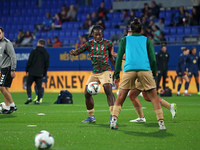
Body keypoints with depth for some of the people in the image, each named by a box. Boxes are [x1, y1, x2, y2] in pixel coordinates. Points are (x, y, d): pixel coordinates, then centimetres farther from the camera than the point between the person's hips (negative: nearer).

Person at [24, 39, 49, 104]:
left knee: (28, 84, 4)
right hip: (40, 73, 3)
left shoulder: (34, 51, -2)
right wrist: (44, 74, 18)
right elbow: (47, 65, 12)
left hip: (32, 72, -3)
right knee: (39, 86, 6)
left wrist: (27, 70, 5)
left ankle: (29, 97, -12)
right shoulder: (46, 54, 10)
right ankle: (38, 100, 1)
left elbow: (29, 61, -5)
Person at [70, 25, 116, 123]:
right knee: (87, 93, 2)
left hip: (105, 71, -4)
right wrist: (73, 52, -25)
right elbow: (78, 52, 0)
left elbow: (111, 57, 10)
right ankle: (91, 117, 17)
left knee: (108, 90, -24)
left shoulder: (107, 43, 0)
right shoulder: (90, 44, 5)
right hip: (94, 73, 4)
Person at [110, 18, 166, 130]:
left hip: (129, 70, 0)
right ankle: (161, 122, -3)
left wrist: (117, 75, 11)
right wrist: (154, 74, 16)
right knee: (154, 97, 5)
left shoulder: (125, 39, 19)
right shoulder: (146, 40, 19)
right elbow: (153, 59, 11)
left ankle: (114, 120, -3)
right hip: (145, 69, 0)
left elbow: (119, 57, 11)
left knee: (121, 97, 10)